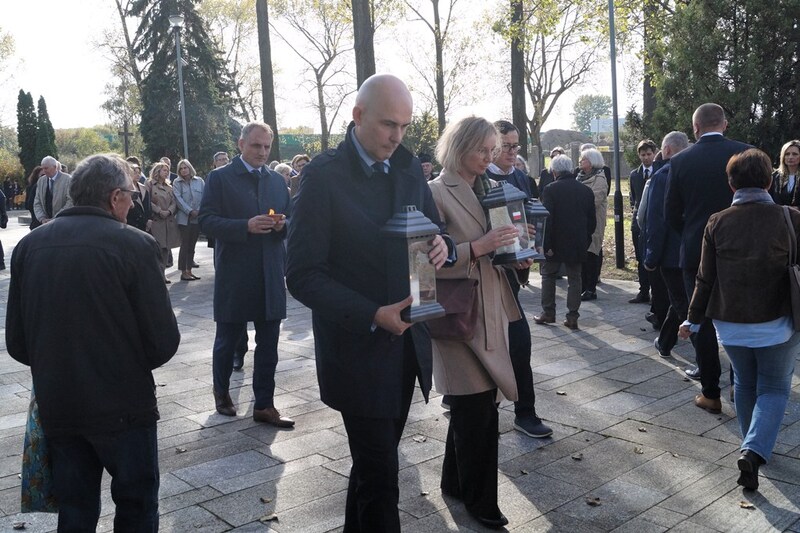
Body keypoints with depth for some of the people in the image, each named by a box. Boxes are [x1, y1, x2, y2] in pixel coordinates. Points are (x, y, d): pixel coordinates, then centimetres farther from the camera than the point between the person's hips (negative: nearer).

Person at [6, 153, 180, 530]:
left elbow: (16, 343, 6)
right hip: (122, 405, -4)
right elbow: (164, 341, -13)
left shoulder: (29, 245, 0)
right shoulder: (133, 244, -13)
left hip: (56, 406, 5)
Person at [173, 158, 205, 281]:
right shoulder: (177, 183, 3)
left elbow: (204, 197, 2)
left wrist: (198, 211, -11)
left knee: (192, 245, 8)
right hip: (184, 218, -3)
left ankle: (189, 270, 15)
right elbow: (178, 199, -7)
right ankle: (183, 272, 1)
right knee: (185, 245, -3)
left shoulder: (199, 181, 9)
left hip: (197, 218, 3)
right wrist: (190, 211, -14)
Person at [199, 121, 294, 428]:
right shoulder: (220, 178, -2)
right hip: (234, 276, -3)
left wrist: (282, 224, -9)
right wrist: (246, 226, -22)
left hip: (270, 275, 4)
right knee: (227, 341, 12)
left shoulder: (278, 181, 12)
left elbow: (291, 222, 15)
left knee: (268, 345, 5)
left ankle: (264, 405, 14)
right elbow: (206, 221, -10)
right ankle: (222, 392, 35)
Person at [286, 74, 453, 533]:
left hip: (406, 343, 6)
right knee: (380, 476, 2)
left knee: (374, 463, 21)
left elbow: (432, 229, 14)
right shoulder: (324, 175, -13)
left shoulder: (409, 168, 5)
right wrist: (372, 316, -25)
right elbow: (303, 275, -15)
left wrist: (441, 245, -11)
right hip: (358, 351, -6)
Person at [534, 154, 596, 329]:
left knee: (548, 275, 14)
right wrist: (585, 240, 15)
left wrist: (546, 244, -11)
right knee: (574, 279, 9)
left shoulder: (550, 190, -11)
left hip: (556, 243, -3)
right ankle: (572, 317, 8)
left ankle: (548, 313, 15)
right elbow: (592, 221, 6)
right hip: (578, 243, 3)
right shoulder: (586, 190, 2)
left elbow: (547, 219, -15)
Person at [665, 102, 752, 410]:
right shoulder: (744, 153, -5)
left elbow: (671, 213, 0)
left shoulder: (680, 161, -5)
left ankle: (711, 393, 10)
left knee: (702, 321, 6)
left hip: (696, 251, -1)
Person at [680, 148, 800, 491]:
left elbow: (705, 278, -1)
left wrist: (694, 319, 9)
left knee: (745, 384, 21)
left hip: (731, 323, 2)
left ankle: (754, 448, 33)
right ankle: (755, 450, -8)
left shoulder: (717, 223, -5)